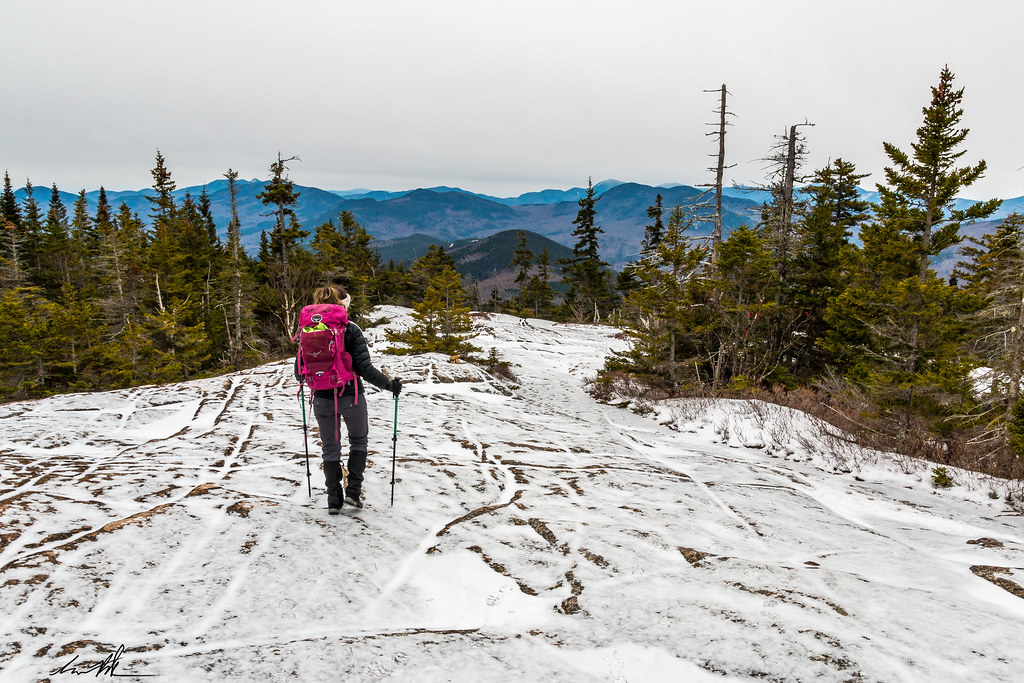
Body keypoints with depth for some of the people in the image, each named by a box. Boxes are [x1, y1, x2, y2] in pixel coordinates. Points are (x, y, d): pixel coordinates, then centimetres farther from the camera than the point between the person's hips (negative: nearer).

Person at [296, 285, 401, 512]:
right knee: (358, 441, 20)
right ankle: (353, 491, 14)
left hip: (322, 399, 3)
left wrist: (306, 378, 26)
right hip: (351, 396, -3)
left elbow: (299, 371, 3)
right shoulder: (350, 330, -12)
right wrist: (388, 384, -5)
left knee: (330, 448, 16)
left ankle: (334, 499, 21)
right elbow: (364, 368, -16)